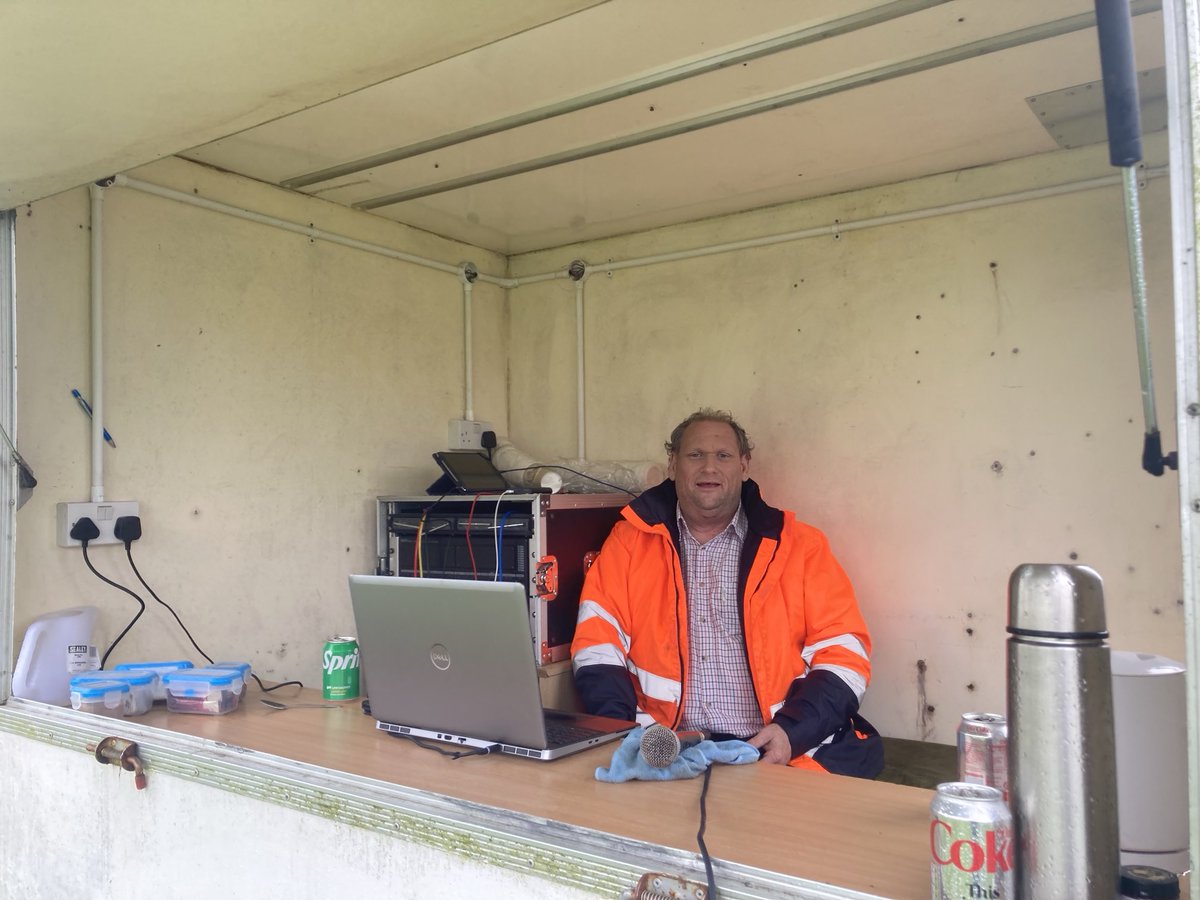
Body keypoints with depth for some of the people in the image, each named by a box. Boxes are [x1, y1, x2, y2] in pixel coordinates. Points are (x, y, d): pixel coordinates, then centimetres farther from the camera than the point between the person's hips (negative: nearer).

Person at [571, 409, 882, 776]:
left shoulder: (799, 546, 10)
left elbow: (842, 652, 5)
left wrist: (792, 732, -11)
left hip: (778, 751, 1)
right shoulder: (629, 542, 10)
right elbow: (598, 649, 6)